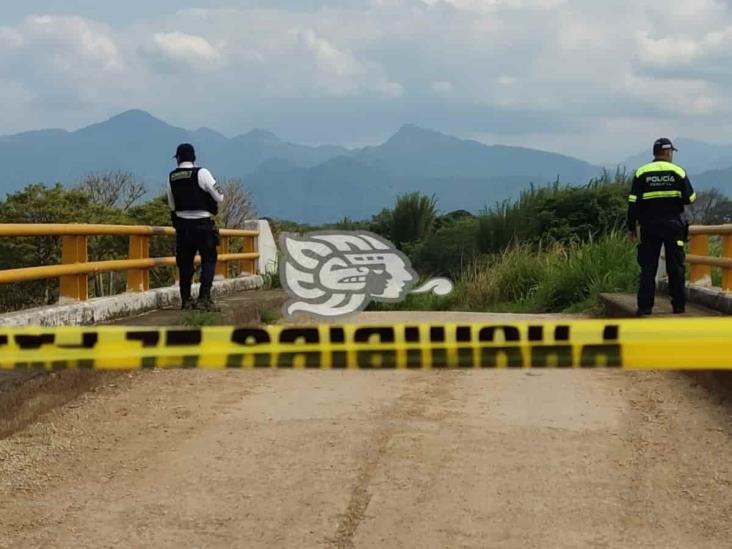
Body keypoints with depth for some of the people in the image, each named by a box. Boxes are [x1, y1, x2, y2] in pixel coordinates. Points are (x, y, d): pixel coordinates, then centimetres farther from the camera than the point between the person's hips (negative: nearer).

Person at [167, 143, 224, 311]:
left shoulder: (172, 177, 3)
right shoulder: (201, 173, -11)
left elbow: (172, 205, 11)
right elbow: (219, 198, -8)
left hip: (182, 224, 4)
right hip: (202, 224, -4)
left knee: (185, 263, 11)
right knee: (209, 260, 3)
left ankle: (186, 300, 11)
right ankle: (204, 298, -7)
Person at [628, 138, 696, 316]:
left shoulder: (641, 173, 0)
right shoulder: (678, 172, -1)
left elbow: (633, 202, -2)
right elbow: (690, 198, 0)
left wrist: (632, 227, 4)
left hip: (649, 226, 1)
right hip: (673, 225, -1)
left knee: (648, 266, 3)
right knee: (676, 266, 7)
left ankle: (645, 306, -2)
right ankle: (679, 305, 10)